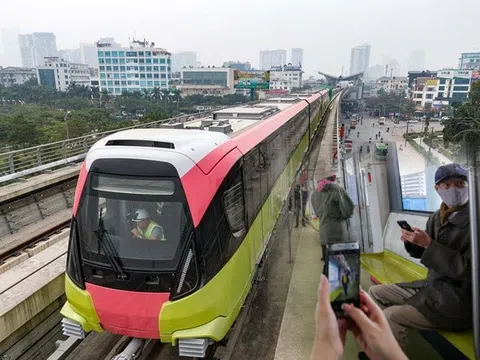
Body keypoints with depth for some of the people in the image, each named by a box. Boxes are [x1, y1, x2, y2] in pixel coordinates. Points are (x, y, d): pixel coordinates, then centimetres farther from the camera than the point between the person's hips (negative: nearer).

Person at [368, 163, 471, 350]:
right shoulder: (436, 217, 4)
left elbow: (469, 270, -24)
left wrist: (428, 244, -25)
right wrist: (413, 243, -7)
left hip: (459, 299, -8)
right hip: (433, 285, 8)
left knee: (391, 316, -22)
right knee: (376, 292, 10)